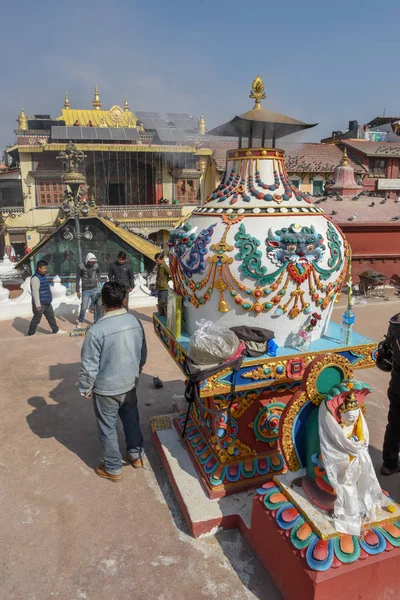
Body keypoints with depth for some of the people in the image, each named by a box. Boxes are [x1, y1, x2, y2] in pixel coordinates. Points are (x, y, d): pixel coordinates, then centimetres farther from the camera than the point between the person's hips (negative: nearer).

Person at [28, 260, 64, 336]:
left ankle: (56, 330, 29)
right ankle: (31, 333, 15)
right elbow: (35, 292, -23)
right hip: (40, 303, -9)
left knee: (51, 316, 17)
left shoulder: (43, 276, 10)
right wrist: (38, 305, -24)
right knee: (37, 319, 2)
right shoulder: (35, 278, -21)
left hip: (47, 302, 9)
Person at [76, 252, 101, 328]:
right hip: (86, 290, -3)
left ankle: (97, 321, 19)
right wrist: (78, 291, -4)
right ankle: (80, 321, 23)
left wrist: (98, 279, 8)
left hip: (95, 290, 3)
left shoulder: (96, 265, -2)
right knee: (84, 307, 1)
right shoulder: (81, 267, -11)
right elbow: (78, 279, -4)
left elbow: (99, 272, 23)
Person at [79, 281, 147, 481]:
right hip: (130, 383, 5)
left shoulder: (97, 330, -26)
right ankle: (136, 455, 43)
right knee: (131, 419, 25)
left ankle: (113, 469, 31)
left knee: (107, 428, 15)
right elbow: (143, 354, 4)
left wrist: (85, 388, -2)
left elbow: (89, 365, -19)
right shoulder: (135, 322, -9)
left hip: (106, 388, -5)